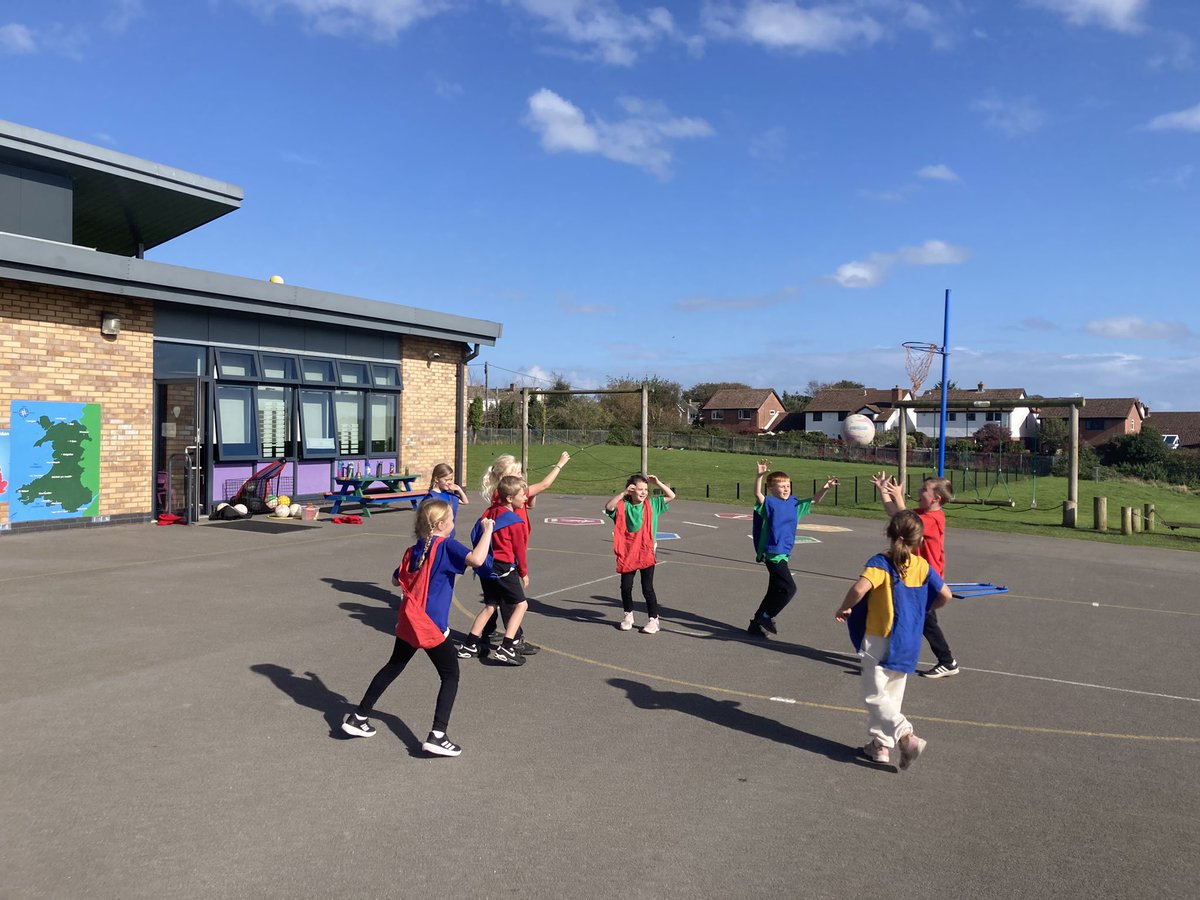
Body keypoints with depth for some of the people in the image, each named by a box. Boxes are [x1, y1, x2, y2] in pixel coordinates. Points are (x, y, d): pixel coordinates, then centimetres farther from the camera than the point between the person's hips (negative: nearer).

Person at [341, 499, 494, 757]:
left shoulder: (413, 550, 7)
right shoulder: (446, 546, -14)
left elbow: (396, 580, 20)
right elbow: (477, 559, -30)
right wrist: (487, 530, -19)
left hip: (407, 624, 7)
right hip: (431, 627, -7)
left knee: (393, 667, 25)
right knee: (450, 676, 6)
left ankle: (358, 718, 30)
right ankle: (437, 736, -3)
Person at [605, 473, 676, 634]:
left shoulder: (652, 504, 0)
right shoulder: (623, 506, -6)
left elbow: (671, 496, -1)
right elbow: (608, 507, -24)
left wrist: (657, 483, -9)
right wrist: (623, 493, -28)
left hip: (646, 554, 0)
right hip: (627, 554, 1)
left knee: (647, 588, 3)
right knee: (626, 586, 9)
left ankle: (654, 619, 15)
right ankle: (628, 616, 30)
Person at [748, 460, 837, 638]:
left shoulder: (794, 504, 12)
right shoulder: (769, 503, -9)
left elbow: (814, 500, 17)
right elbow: (757, 493, -27)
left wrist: (825, 488, 0)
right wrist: (760, 475, -42)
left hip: (783, 553, 8)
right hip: (773, 553, -8)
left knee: (775, 592, 15)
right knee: (789, 588, -12)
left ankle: (756, 624, 25)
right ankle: (766, 616, 1)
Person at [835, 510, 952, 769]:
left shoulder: (881, 562, -15)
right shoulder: (922, 566, 0)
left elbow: (860, 588, -30)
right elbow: (945, 595, 2)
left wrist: (843, 608, -13)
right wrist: (923, 609, 20)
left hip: (880, 640, -6)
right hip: (909, 643, 6)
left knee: (875, 695, 2)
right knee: (893, 695, 18)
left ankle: (905, 735, -14)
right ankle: (882, 744, 23)